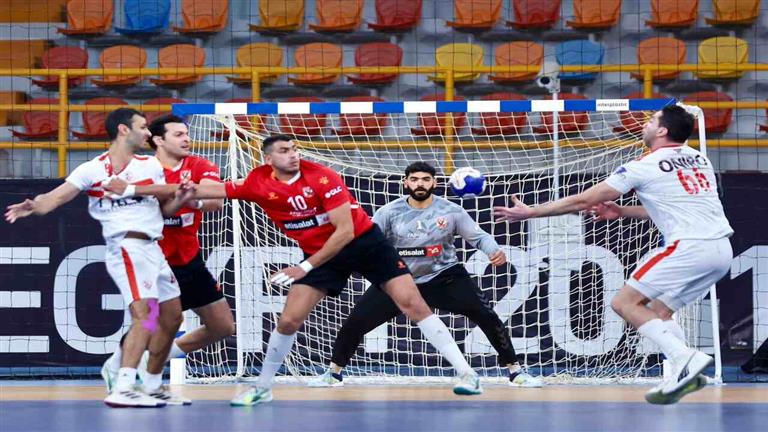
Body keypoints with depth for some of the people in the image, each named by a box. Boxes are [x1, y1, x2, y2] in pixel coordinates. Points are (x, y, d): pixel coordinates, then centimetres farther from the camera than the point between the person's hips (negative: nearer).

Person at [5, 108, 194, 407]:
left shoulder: (151, 166, 12)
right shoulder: (92, 170, -3)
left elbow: (166, 208, 16)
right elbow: (58, 196, -11)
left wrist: (181, 198, -6)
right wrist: (33, 206, -31)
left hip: (153, 249, 7)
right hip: (127, 248, -7)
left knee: (171, 318, 14)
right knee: (146, 315, -23)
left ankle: (153, 386, 30)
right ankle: (122, 390, -30)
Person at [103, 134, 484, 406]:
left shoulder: (321, 177, -22)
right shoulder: (258, 183, -10)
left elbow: (345, 230, -22)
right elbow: (203, 191, -7)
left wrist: (305, 268, -23)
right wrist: (134, 190, -16)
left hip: (364, 242, -4)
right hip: (320, 254, 4)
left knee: (412, 302, -11)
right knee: (289, 320, -6)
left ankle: (465, 372, -6)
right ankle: (263, 386, 13)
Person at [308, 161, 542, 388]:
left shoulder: (450, 211, -7)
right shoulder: (389, 212, -6)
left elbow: (479, 236, -3)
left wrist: (495, 251, -23)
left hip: (445, 278, -1)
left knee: (487, 316, -15)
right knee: (356, 321, -7)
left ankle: (515, 370, 3)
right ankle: (334, 372, 17)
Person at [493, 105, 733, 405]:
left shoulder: (644, 166, -2)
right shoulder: (699, 159, 19)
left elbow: (582, 201, 4)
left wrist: (530, 212, 13)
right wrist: (623, 212, 32)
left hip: (690, 246, -8)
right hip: (722, 249, 8)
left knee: (624, 303, -2)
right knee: (658, 312, 18)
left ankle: (686, 359, -16)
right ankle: (686, 375, 0)